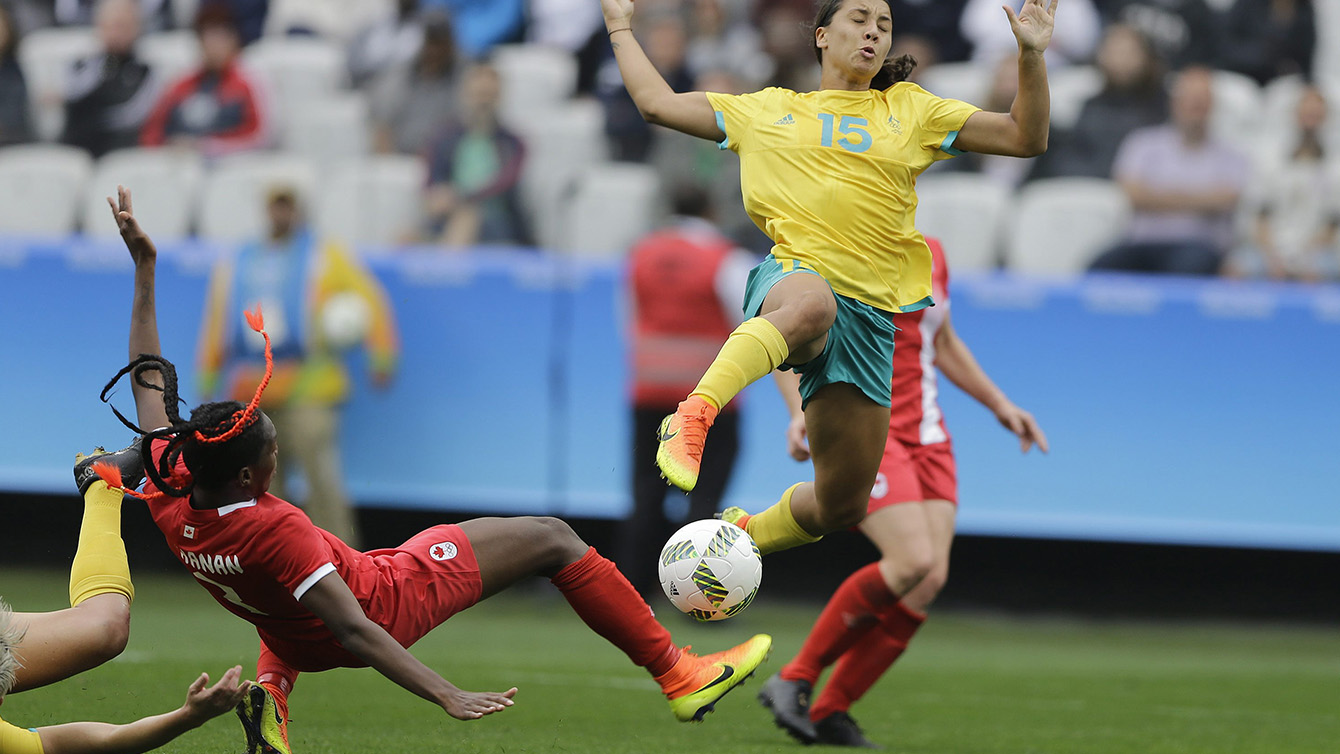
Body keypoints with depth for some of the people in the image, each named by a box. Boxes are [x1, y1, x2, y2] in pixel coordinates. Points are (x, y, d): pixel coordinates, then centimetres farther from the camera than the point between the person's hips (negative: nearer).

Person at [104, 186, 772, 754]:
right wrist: (446, 696, -41)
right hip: (389, 605, -7)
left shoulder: (168, 499, -18)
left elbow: (147, 376, -7)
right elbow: (353, 632, -39)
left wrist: (143, 267, -3)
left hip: (294, 640, 7)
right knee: (551, 539, 5)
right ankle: (679, 677, 13)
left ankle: (271, 689, 16)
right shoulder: (274, 529, -37)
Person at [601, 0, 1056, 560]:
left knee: (843, 504, 4)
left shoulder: (908, 110, 22)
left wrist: (1031, 56, 3)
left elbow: (1026, 138, 16)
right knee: (811, 303, -46)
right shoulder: (767, 110, 20)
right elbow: (658, 103, 23)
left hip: (872, 310, 4)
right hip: (793, 278, -4)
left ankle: (745, 534, 32)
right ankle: (693, 415, -53)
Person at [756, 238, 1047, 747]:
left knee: (931, 578, -9)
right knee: (913, 562, -24)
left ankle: (829, 714, -1)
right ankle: (795, 679, -9)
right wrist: (801, 410, -23)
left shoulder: (929, 254, 15)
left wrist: (1000, 405, 24)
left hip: (924, 434, 7)